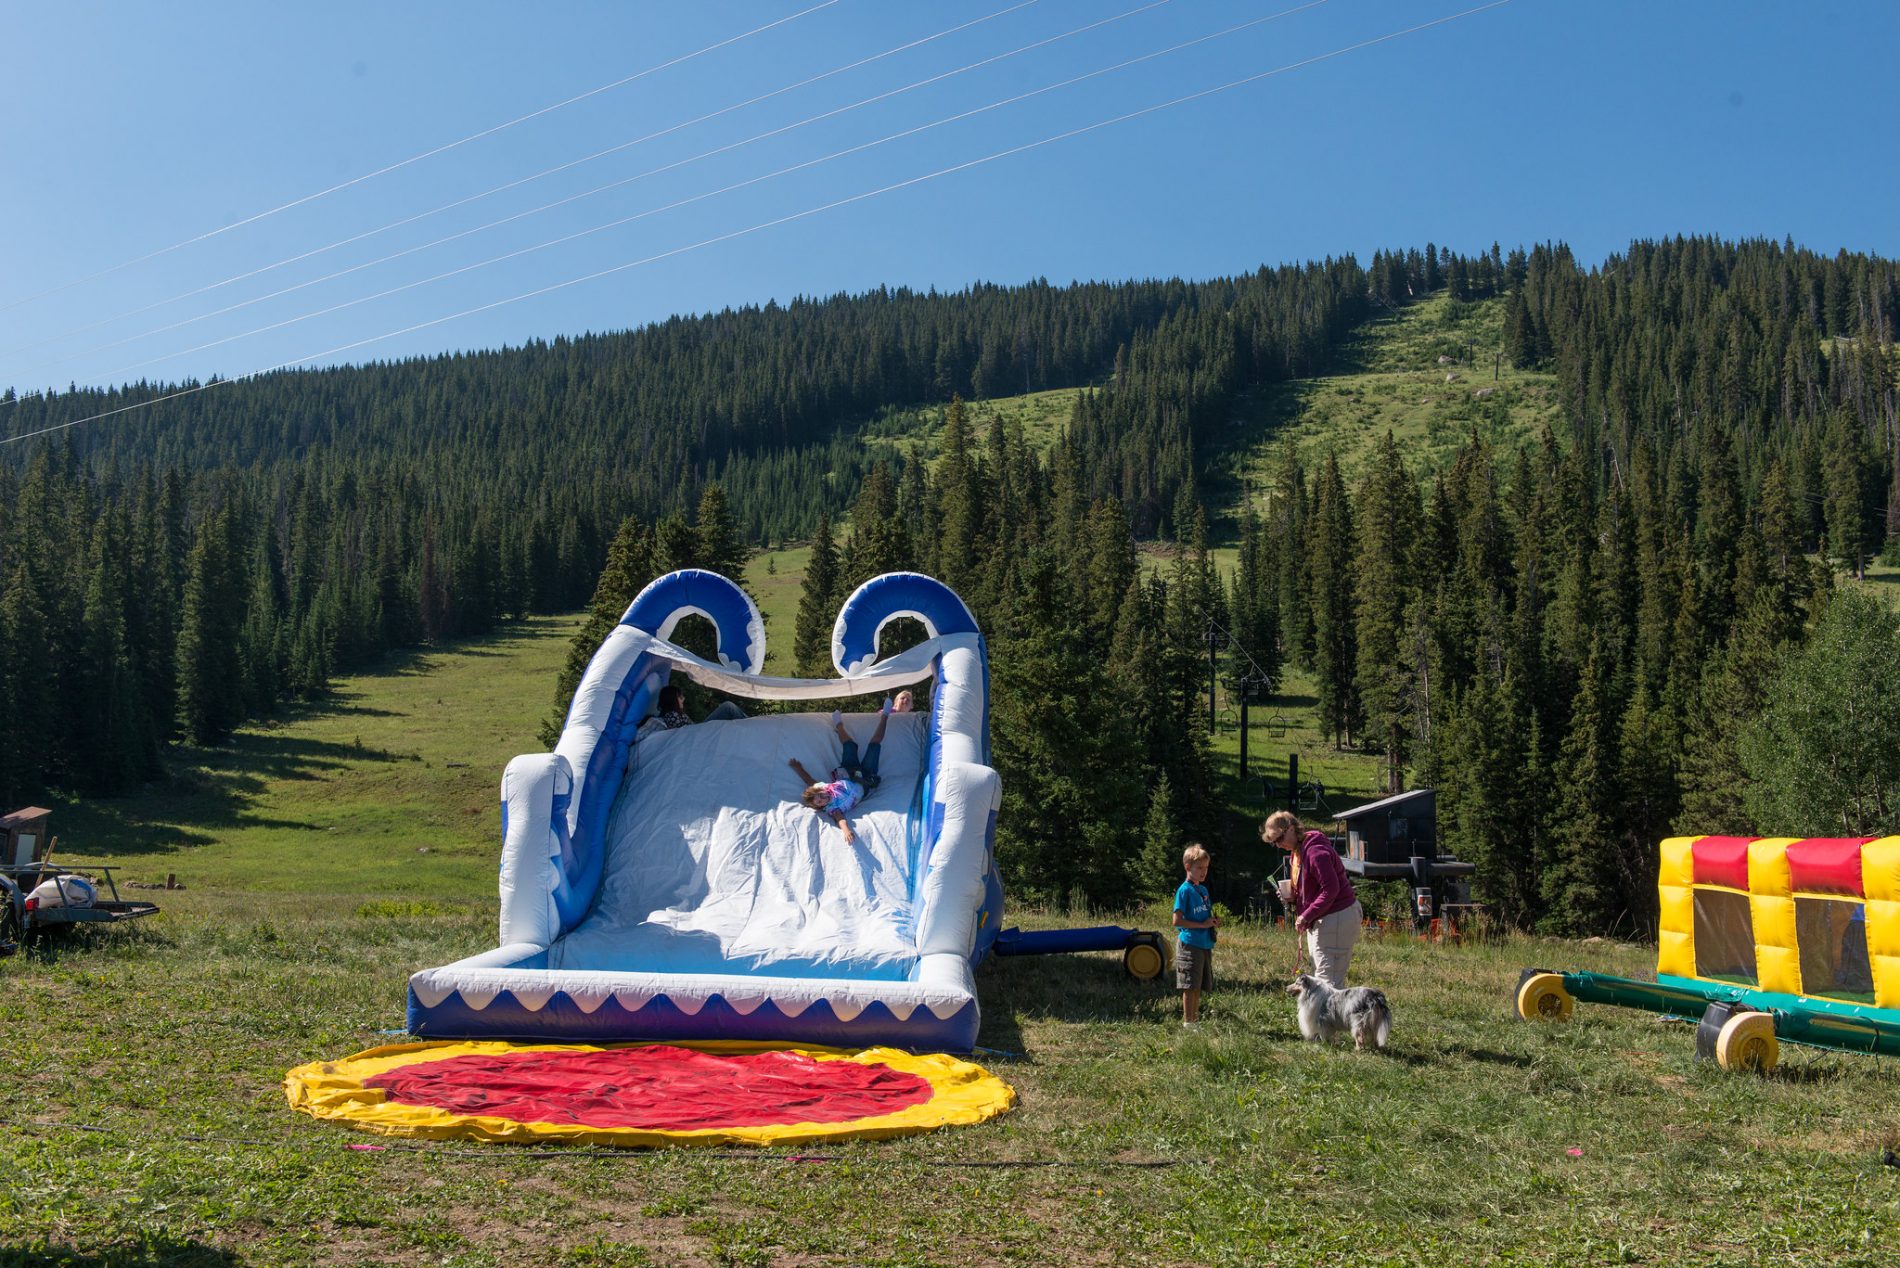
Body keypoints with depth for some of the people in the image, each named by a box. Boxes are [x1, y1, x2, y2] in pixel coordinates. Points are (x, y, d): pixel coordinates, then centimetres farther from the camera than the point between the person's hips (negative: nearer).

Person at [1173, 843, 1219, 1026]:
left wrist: (1214, 922, 3)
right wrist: (1203, 925, -18)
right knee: (1190, 986, -5)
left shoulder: (1203, 890, 14)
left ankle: (1195, 1019, 20)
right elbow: (1177, 921, -16)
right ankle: (1188, 1021, 1)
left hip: (1205, 944, 8)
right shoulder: (1184, 890, -10)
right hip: (1190, 944, -8)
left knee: (1198, 986, 13)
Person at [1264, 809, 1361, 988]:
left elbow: (1331, 889, -25)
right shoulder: (1298, 850, 13)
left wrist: (1306, 916, -22)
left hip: (1336, 918, -11)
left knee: (1328, 980, -11)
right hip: (1321, 919, 11)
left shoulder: (1316, 851, -20)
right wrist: (1292, 897, 3)